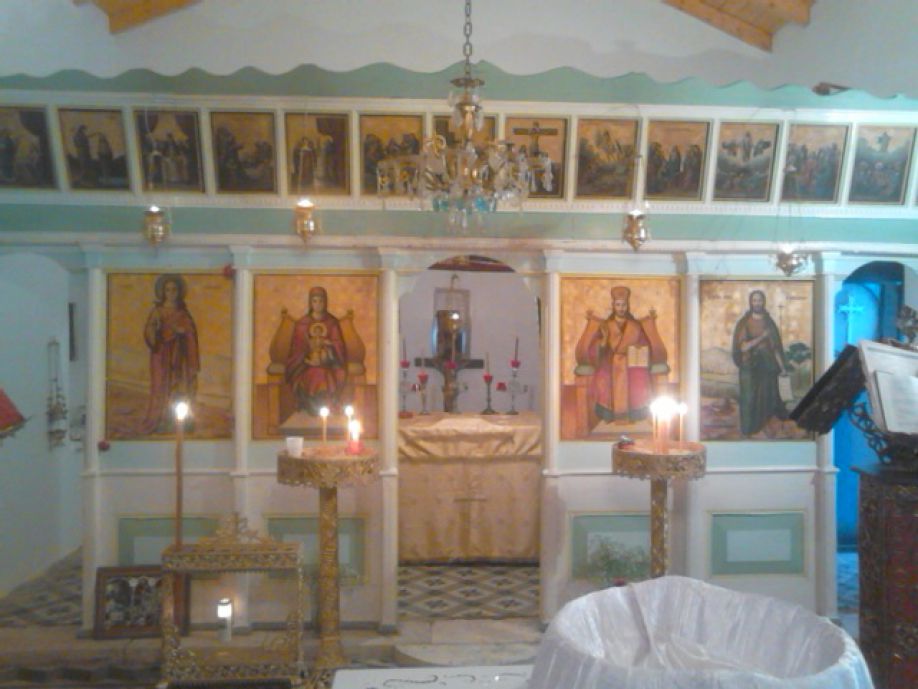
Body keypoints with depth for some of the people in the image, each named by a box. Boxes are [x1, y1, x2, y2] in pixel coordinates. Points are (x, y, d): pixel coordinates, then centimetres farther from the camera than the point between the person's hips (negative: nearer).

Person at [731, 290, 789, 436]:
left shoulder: (769, 323, 9)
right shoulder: (744, 323, -2)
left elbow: (775, 347, 8)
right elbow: (743, 347, -11)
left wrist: (782, 367, 3)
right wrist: (761, 337, -17)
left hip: (768, 367, 3)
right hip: (750, 368, -3)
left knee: (769, 400, 4)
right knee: (750, 401, -4)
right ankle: (748, 434, 2)